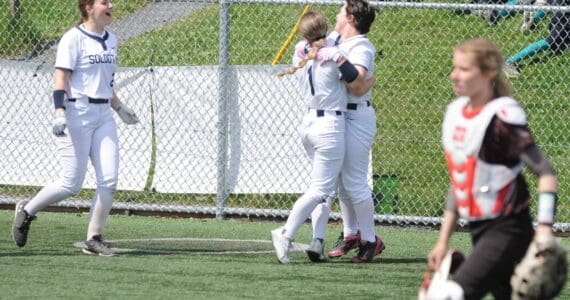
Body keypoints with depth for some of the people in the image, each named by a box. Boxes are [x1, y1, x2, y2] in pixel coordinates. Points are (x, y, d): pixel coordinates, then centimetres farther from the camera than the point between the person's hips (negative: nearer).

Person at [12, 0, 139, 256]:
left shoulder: (110, 40, 14)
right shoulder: (74, 38, -9)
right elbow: (61, 79, -14)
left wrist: (119, 108, 25)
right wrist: (59, 112, -25)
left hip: (103, 115, 7)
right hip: (76, 115, -7)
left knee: (109, 180, -5)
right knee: (72, 184, -7)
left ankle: (94, 239, 4)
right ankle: (27, 210, 16)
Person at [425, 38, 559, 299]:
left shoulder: (503, 116, -15)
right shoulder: (455, 112, 9)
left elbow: (545, 173, -17)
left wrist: (544, 229, -27)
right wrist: (443, 240, 18)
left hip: (507, 230, -8)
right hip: (479, 230, 8)